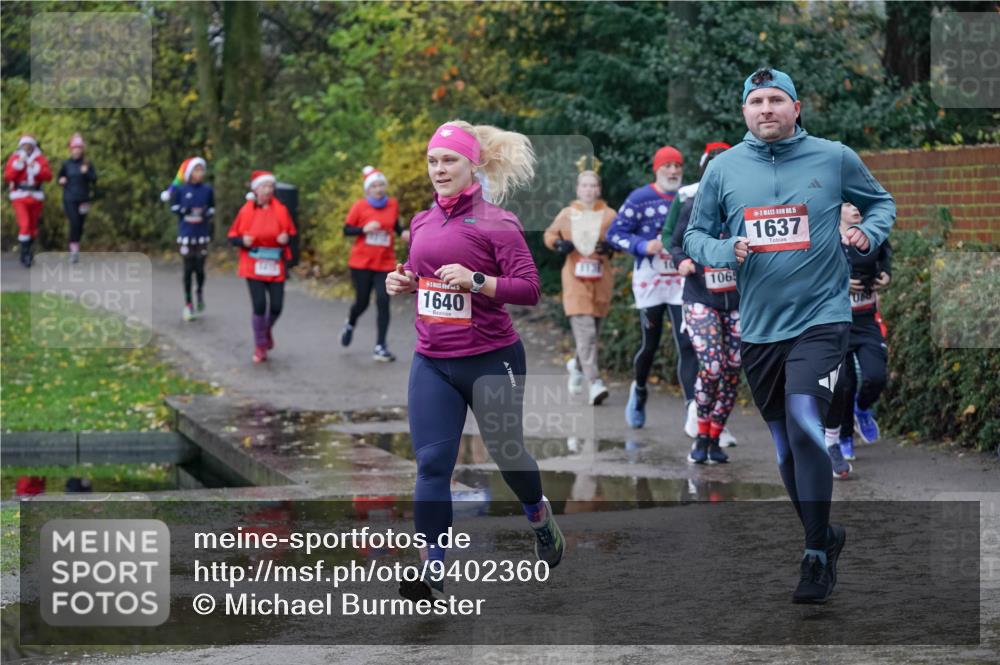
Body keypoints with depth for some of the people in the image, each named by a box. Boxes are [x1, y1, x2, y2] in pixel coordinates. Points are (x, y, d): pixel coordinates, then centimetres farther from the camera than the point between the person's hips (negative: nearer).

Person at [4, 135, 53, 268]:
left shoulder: (40, 159, 6)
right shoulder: (14, 158, 3)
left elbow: (48, 176, -4)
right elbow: (7, 176, -8)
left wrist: (36, 168, -17)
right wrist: (18, 165, -16)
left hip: (36, 197, 3)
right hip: (19, 197, -3)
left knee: (33, 225, 12)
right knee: (24, 224, -16)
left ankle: (28, 248, 33)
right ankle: (25, 253, -12)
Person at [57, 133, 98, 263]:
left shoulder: (88, 164, 1)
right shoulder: (66, 164, 3)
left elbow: (94, 179, -7)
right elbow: (60, 178, 16)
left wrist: (86, 172, -24)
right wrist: (61, 181, -7)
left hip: (83, 199, 1)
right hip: (69, 199, -1)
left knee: (80, 226, 8)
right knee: (74, 223, -16)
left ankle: (75, 249, 25)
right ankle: (74, 249, -16)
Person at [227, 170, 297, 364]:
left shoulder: (281, 210, 1)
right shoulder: (246, 211, -1)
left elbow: (291, 235, 7)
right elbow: (232, 237, 4)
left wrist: (286, 239, -15)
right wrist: (243, 241, -17)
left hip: (276, 267, 2)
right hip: (254, 266, -2)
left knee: (276, 306, -1)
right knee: (259, 306, -9)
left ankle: (267, 329, 33)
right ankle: (260, 346, 7)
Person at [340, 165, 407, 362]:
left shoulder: (393, 204, 2)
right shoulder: (360, 206, -7)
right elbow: (347, 230, -3)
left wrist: (403, 233, -2)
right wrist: (365, 229, -20)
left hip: (385, 263, 1)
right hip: (361, 263, -1)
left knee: (383, 302, -11)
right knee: (362, 302, 6)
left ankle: (380, 347, -7)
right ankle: (350, 325, 42)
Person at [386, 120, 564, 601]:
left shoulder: (496, 222, -10)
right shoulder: (422, 223, 8)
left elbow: (529, 289, -14)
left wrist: (476, 281, -26)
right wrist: (404, 282, 2)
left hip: (491, 359, -4)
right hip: (432, 362, 5)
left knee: (506, 452, 12)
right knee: (431, 463, -4)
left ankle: (539, 515, 44)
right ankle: (431, 570, -4)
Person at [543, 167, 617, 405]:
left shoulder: (609, 215, 6)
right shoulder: (567, 214, 8)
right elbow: (550, 234, 20)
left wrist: (611, 247, -14)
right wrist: (558, 244, -2)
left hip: (601, 279, 2)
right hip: (576, 279, -2)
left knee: (592, 331, 12)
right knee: (585, 332, -15)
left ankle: (577, 365, 42)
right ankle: (595, 383, -20)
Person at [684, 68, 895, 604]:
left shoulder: (834, 158, -1)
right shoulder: (723, 169, 3)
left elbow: (881, 202, 14)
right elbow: (695, 236, 11)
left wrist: (868, 232, -7)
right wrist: (724, 250, -10)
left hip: (820, 318, -4)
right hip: (758, 328, 4)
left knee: (805, 425, -20)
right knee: (785, 447, 11)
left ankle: (816, 554, -11)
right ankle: (825, 537, 31)